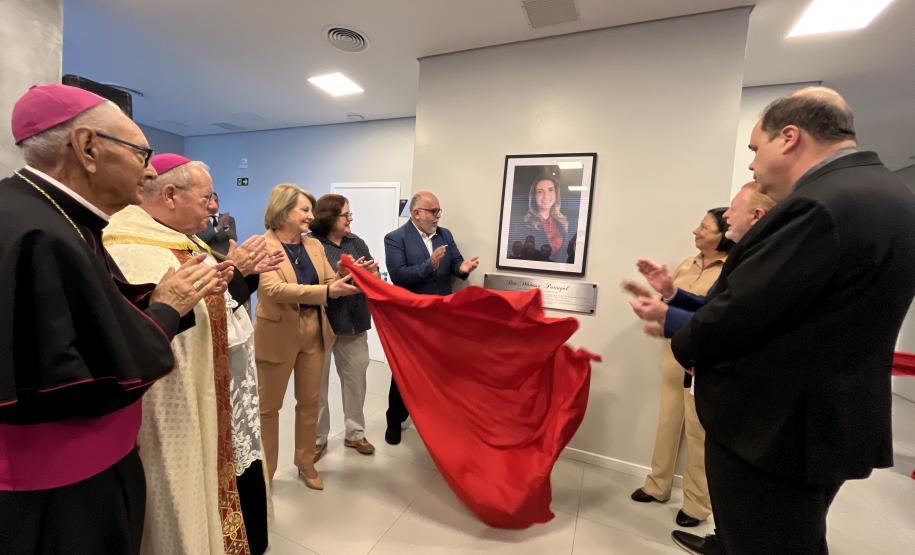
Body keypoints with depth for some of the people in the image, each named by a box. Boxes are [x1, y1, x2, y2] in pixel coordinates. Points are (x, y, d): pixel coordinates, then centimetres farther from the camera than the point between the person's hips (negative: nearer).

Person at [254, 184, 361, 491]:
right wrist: (326, 291, -35)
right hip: (278, 335, -5)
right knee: (269, 406, 15)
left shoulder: (314, 245, 5)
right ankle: (264, 470, 35)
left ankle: (306, 463, 37)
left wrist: (351, 278, -18)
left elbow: (330, 281, 3)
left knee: (309, 402, 17)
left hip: (315, 333, 5)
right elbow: (274, 289, -26)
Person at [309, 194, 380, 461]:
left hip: (354, 321, 5)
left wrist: (371, 272, -13)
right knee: (317, 382, 10)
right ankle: (318, 437, 30)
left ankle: (355, 433, 31)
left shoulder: (355, 242, 7)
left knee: (355, 378, 13)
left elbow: (374, 276, 9)